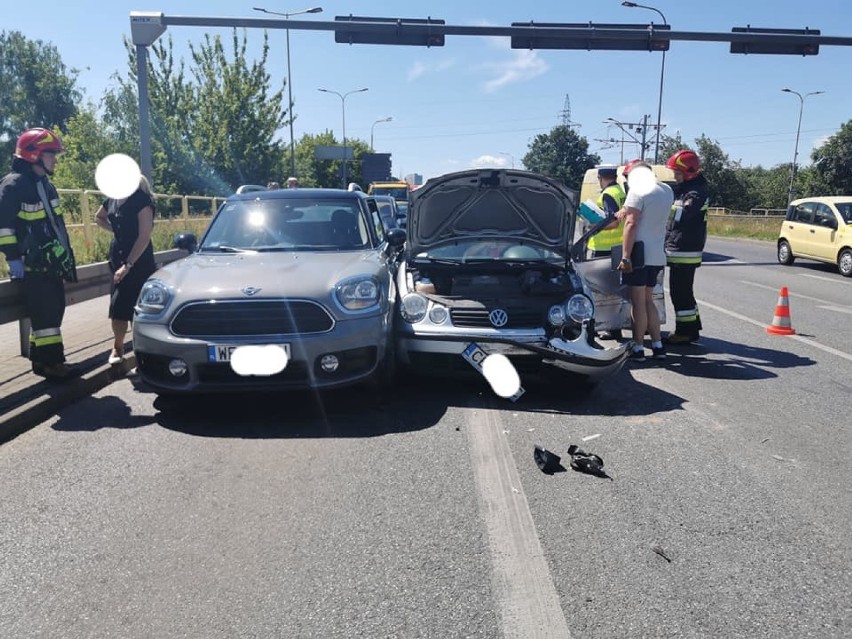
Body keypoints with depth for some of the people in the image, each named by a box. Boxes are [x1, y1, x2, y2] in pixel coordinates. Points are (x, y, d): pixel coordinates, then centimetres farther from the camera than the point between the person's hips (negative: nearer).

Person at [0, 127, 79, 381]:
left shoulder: (45, 184, 17)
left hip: (51, 262, 9)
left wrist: (64, 255, 23)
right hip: (32, 265, -9)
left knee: (52, 310, 11)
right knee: (44, 313, -7)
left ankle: (42, 358, 21)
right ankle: (50, 362, -1)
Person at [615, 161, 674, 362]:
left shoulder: (638, 191, -10)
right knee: (647, 300, 16)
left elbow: (631, 225, -18)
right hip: (658, 256, 7)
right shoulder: (667, 191, 14)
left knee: (638, 302, -2)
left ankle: (638, 348, 2)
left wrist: (625, 256, -20)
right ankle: (657, 345, 16)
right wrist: (628, 210, 16)